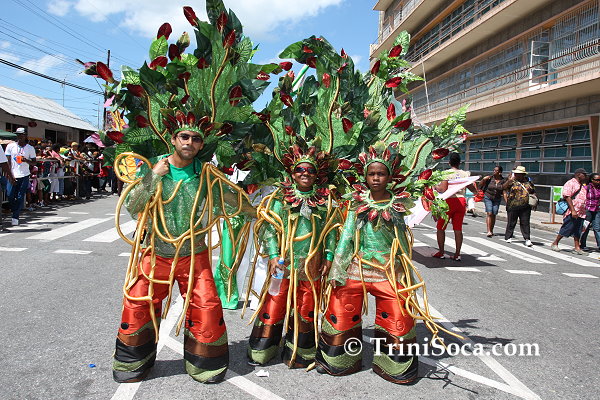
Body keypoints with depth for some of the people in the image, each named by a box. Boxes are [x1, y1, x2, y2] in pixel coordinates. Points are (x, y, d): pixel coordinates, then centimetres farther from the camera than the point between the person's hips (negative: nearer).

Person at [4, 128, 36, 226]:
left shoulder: (30, 148, 4)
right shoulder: (10, 146, 5)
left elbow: (34, 163, 6)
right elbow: (7, 161, 4)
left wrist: (26, 160, -16)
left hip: (24, 176, -1)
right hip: (13, 176, 1)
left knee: (20, 197, -4)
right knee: (10, 196, -2)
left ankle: (15, 217, 2)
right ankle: (15, 213, 21)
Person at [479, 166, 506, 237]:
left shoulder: (503, 180, -3)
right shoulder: (490, 178, -8)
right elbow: (480, 185, -2)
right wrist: (484, 179, -18)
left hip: (497, 199, 2)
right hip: (488, 198, -2)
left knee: (494, 214, 7)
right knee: (489, 213, -13)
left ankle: (491, 230, 22)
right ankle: (488, 231, -17)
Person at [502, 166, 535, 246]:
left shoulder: (528, 182, 10)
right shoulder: (512, 181, 0)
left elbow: (533, 192, 21)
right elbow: (503, 187, -14)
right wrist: (510, 180, -26)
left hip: (525, 207, 2)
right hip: (513, 206, -2)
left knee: (525, 223, 2)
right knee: (511, 222, 7)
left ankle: (527, 239, 3)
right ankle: (508, 237, 19)